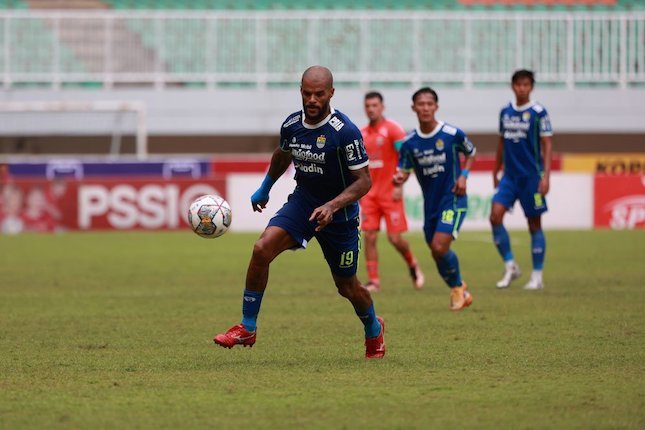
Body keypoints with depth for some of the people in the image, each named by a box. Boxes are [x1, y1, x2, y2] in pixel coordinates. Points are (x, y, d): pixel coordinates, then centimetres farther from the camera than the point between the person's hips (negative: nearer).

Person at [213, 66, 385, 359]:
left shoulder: (345, 131, -22)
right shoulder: (291, 125, -5)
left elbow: (363, 181, -19)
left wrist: (332, 206, -32)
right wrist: (265, 188, 31)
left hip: (339, 213, -4)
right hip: (302, 201, 4)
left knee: (346, 286, 9)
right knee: (262, 249, -20)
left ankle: (374, 330, 42)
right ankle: (247, 328, -11)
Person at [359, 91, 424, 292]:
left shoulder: (392, 129, -6)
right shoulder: (361, 134, 11)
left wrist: (399, 186, -18)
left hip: (390, 193, -5)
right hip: (369, 194, 5)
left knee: (395, 238, -6)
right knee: (369, 237, -5)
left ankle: (413, 265, 22)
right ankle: (373, 281, -1)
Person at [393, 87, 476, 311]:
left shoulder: (452, 134, -10)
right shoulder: (409, 143, -2)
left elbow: (470, 153, 8)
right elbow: (404, 170, 4)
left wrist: (463, 175, -8)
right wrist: (399, 178, -20)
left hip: (453, 199, -5)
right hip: (430, 203, 5)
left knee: (439, 247, -20)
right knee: (437, 253, 9)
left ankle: (458, 287, 5)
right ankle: (460, 293, 32)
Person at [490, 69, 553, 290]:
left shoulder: (538, 112, -6)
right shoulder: (505, 112, 8)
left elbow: (547, 145, -7)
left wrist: (545, 176, -14)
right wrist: (495, 173, 19)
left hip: (531, 176, -4)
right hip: (509, 175, 4)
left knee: (534, 224, 2)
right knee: (495, 216, -12)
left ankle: (537, 276, 10)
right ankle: (510, 266, 1)